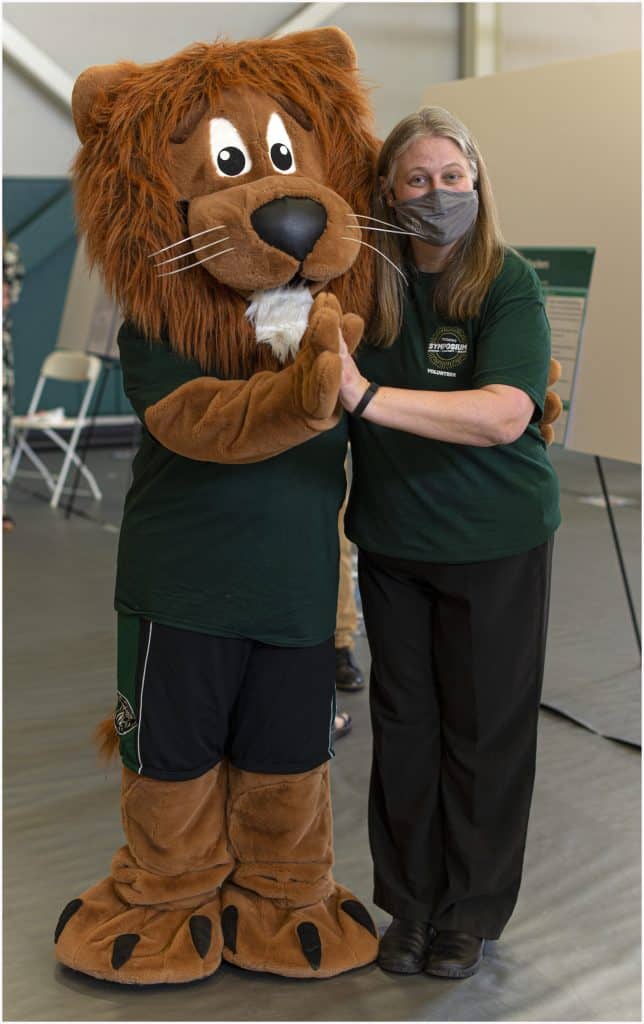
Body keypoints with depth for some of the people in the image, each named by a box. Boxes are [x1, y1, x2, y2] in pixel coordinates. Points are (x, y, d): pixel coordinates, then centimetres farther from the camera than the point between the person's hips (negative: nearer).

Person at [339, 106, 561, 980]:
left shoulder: (509, 285, -15)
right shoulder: (367, 283, -3)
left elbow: (503, 415, -31)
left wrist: (367, 396, -40)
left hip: (495, 543, -3)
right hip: (391, 538, 4)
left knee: (484, 726, 9)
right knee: (403, 720, 13)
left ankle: (473, 910, 28)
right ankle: (411, 901, 31)